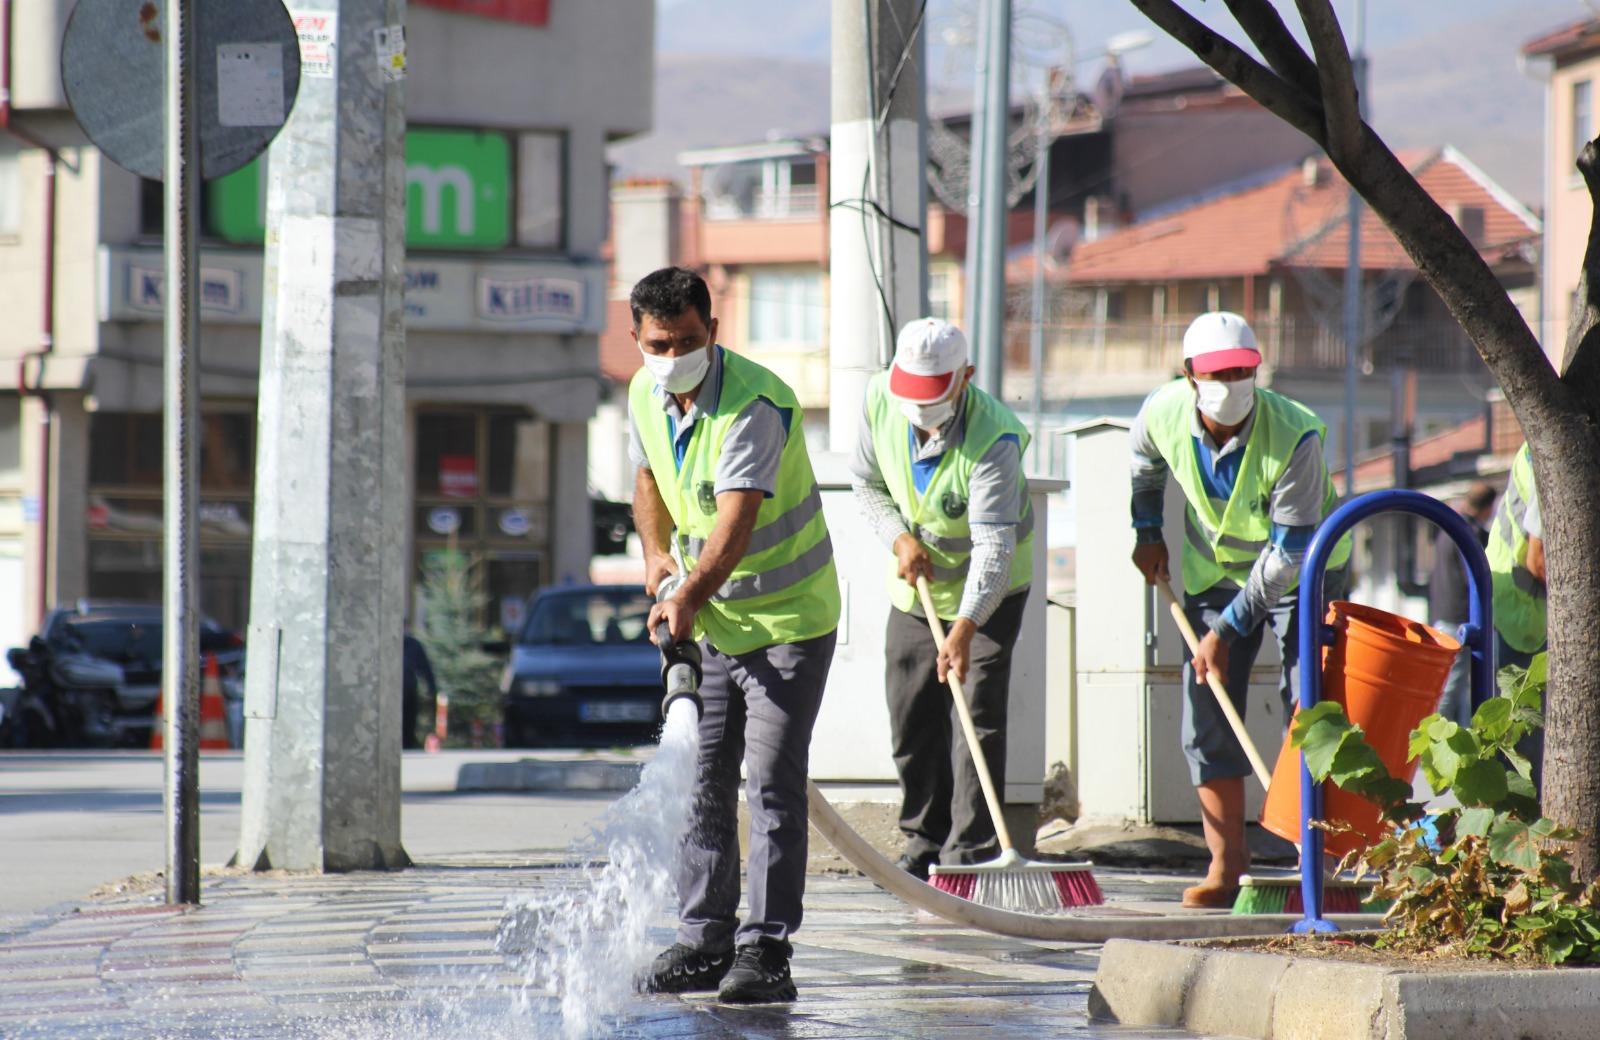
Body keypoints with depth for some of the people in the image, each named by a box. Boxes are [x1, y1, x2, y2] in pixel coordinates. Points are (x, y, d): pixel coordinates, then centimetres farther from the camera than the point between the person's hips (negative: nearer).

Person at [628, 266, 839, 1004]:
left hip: (789, 619, -7)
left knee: (771, 785, -9)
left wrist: (690, 598, -49)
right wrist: (655, 550, 0)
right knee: (703, 781, 7)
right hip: (713, 622, 7)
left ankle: (765, 950, -8)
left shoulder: (754, 405, -25)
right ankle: (702, 940, 14)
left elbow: (736, 523, -35)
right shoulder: (645, 396, 0)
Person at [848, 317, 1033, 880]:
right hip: (917, 583, 6)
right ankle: (925, 841, 22)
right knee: (911, 718, 9)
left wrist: (964, 628, -44)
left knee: (977, 715, -11)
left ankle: (970, 851, -9)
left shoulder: (992, 437, -32)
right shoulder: (879, 399, -14)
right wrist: (900, 538, -15)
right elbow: (868, 481, 3)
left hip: (989, 589, -6)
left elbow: (994, 544, -35)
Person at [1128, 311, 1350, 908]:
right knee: (1207, 717, 0)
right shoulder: (1164, 413, -20)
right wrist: (1147, 531, 7)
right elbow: (1145, 464, 9)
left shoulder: (1294, 437, -33)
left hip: (1303, 571, -4)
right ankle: (1227, 861, 7)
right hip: (1215, 569, 4)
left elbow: (1289, 553, -27)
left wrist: (1228, 628, -26)